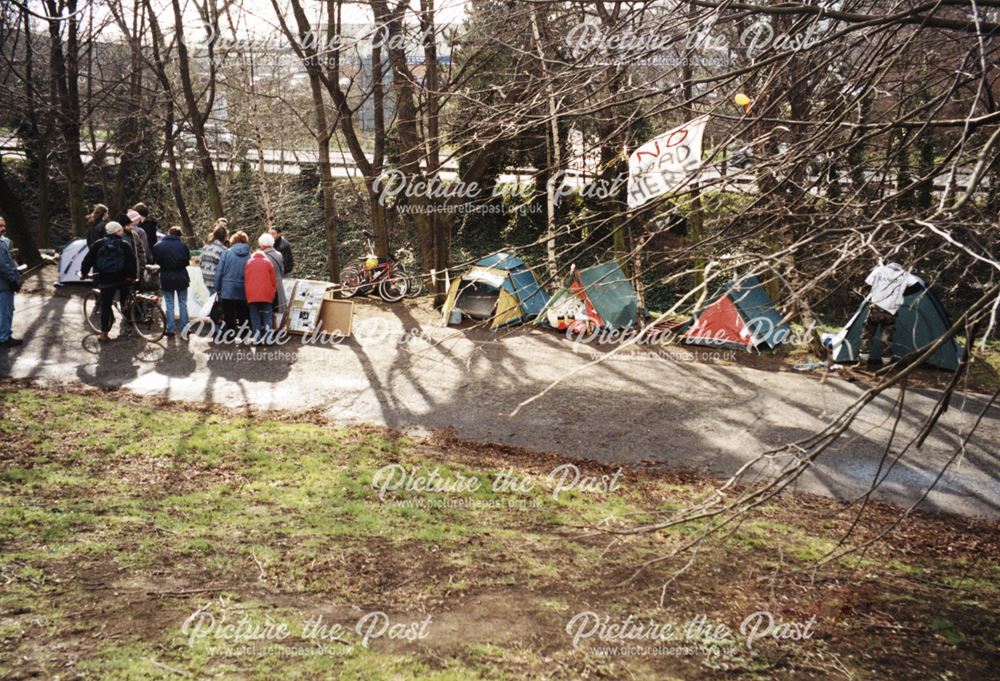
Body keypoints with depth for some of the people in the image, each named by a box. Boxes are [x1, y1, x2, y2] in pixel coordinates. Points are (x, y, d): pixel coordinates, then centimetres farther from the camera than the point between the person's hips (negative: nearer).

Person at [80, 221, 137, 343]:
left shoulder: (98, 244, 3)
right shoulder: (124, 245, -2)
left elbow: (88, 259, 5)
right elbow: (132, 261, -9)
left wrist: (84, 272, 17)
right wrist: (132, 276, -5)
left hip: (105, 280, 1)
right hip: (122, 279, -1)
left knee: (105, 306, 5)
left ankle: (104, 334, 5)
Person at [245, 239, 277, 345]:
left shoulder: (249, 262, 9)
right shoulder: (267, 262, 5)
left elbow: (246, 279, 11)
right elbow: (273, 279, 5)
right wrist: (274, 291, 16)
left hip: (252, 294, 1)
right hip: (266, 294, -1)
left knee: (255, 316, 6)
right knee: (267, 315, 6)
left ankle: (257, 337, -1)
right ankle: (268, 335, -7)